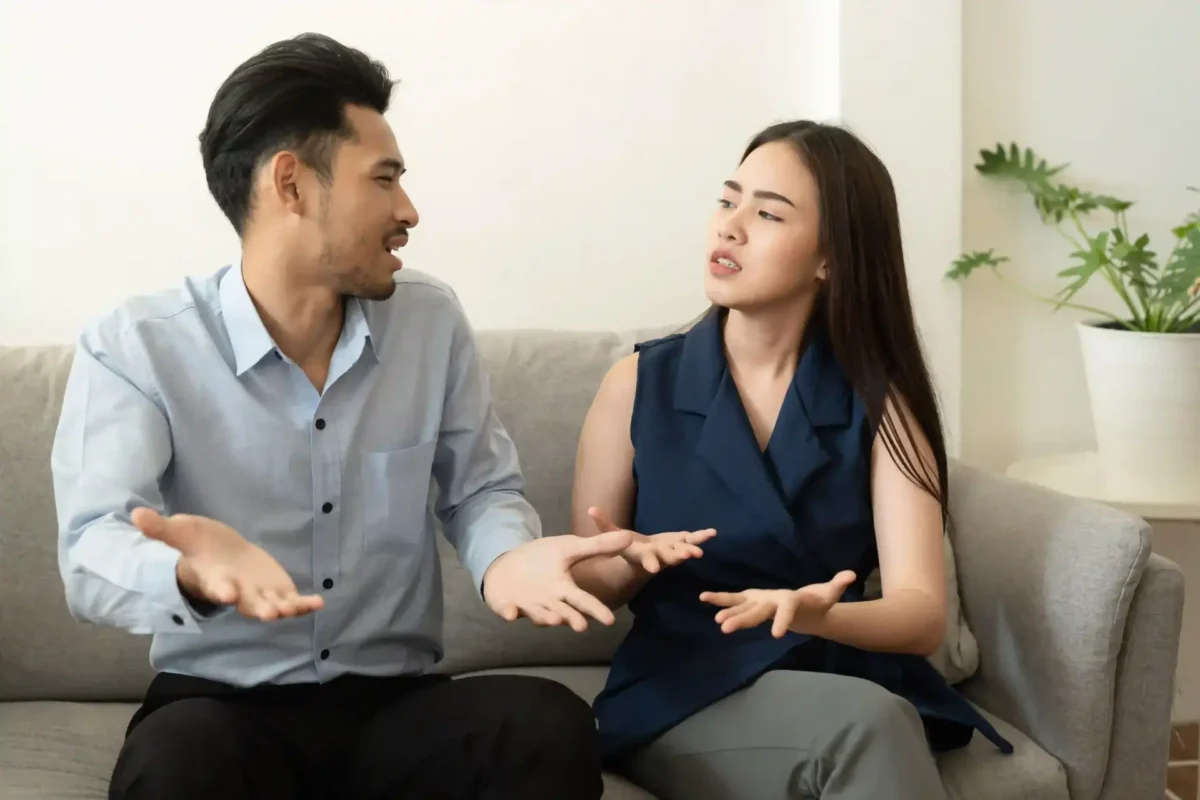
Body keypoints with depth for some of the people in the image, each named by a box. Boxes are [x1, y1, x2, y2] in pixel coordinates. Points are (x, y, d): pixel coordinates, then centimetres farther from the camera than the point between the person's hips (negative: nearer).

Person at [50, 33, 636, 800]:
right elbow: (93, 553, -19)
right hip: (223, 704, -3)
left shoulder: (432, 319, 4)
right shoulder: (133, 348, -8)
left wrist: (506, 555, -15)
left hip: (397, 702, 3)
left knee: (551, 726, -27)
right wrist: (193, 570, -44)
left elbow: (481, 487, 11)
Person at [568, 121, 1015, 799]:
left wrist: (817, 614, -30)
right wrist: (628, 566, -17)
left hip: (844, 688, 2)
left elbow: (923, 614, -8)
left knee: (874, 724, -35)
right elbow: (583, 582, 7)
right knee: (864, 722, -33)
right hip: (681, 700, -2)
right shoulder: (639, 386, 1)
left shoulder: (877, 403, 1)